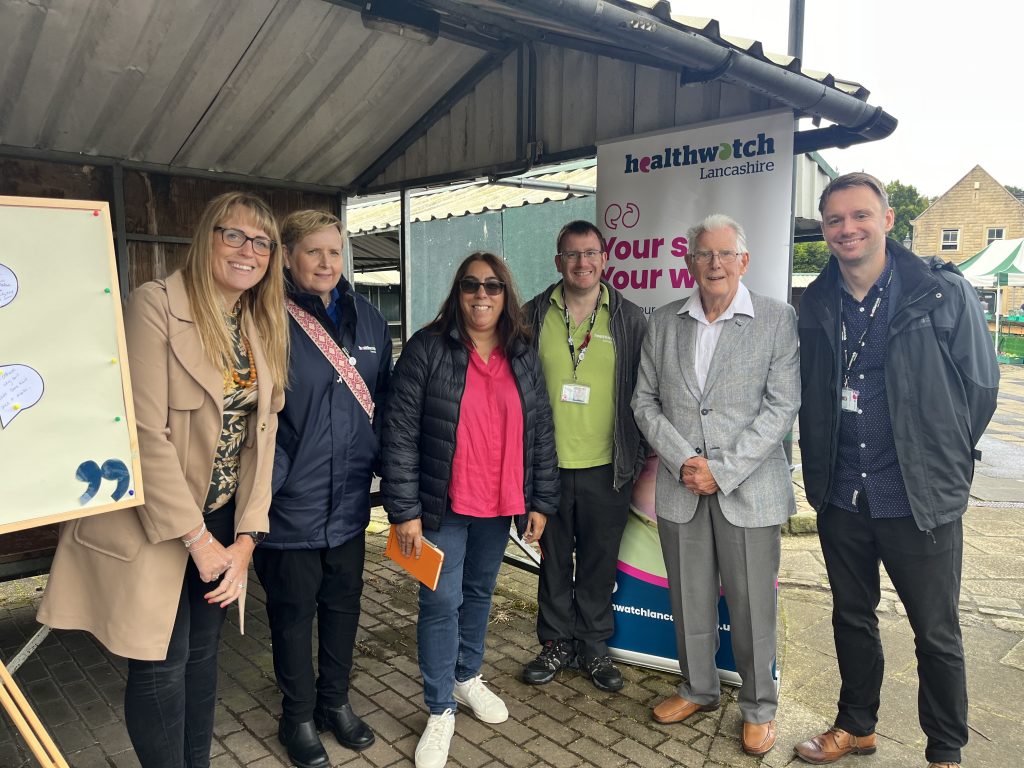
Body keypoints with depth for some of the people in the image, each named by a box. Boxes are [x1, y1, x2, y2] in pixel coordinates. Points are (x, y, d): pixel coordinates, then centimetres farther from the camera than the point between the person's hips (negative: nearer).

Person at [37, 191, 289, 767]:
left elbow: (261, 434, 3)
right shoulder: (156, 305, -15)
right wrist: (197, 538, -16)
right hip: (154, 524, -5)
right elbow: (145, 432, -19)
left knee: (203, 653, 17)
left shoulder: (264, 327, 5)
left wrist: (246, 537, -4)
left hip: (223, 522, 6)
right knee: (163, 665, 5)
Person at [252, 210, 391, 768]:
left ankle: (335, 701, 42)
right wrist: (271, 480, -18)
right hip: (292, 505, -5)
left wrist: (382, 466, 8)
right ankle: (298, 717, 35)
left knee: (343, 604, 20)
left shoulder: (369, 320, 4)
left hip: (350, 500, 5)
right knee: (293, 612, 14)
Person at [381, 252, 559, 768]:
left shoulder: (524, 358, 4)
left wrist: (541, 502, 5)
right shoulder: (428, 349, -10)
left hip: (500, 504, 4)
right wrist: (405, 510, -15)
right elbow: (400, 433, -12)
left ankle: (467, 677, 41)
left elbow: (541, 434, 7)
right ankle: (440, 711, 20)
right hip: (444, 504, -4)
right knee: (442, 601, 2)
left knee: (480, 592, 19)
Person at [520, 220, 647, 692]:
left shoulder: (630, 319, 1)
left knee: (600, 563, 12)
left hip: (606, 467, 0)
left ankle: (594, 646, 30)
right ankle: (556, 643, 31)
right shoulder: (534, 315, 2)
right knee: (554, 559, 13)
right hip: (548, 463, 1)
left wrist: (639, 456, 2)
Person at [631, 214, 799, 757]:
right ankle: (698, 690, 36)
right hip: (680, 487, 3)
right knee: (688, 601, 14)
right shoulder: (663, 323, 6)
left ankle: (759, 706, 29)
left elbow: (781, 407, -8)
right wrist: (683, 460, -8)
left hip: (748, 488, -3)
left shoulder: (778, 320, -3)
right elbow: (645, 402, 6)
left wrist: (721, 470, -14)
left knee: (751, 605, 7)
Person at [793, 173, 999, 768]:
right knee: (852, 619, 19)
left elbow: (981, 385, -2)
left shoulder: (943, 292, -10)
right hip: (840, 498, 4)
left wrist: (941, 461, 4)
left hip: (921, 501, -3)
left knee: (937, 636, 11)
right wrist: (821, 469, 10)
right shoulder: (816, 304, 2)